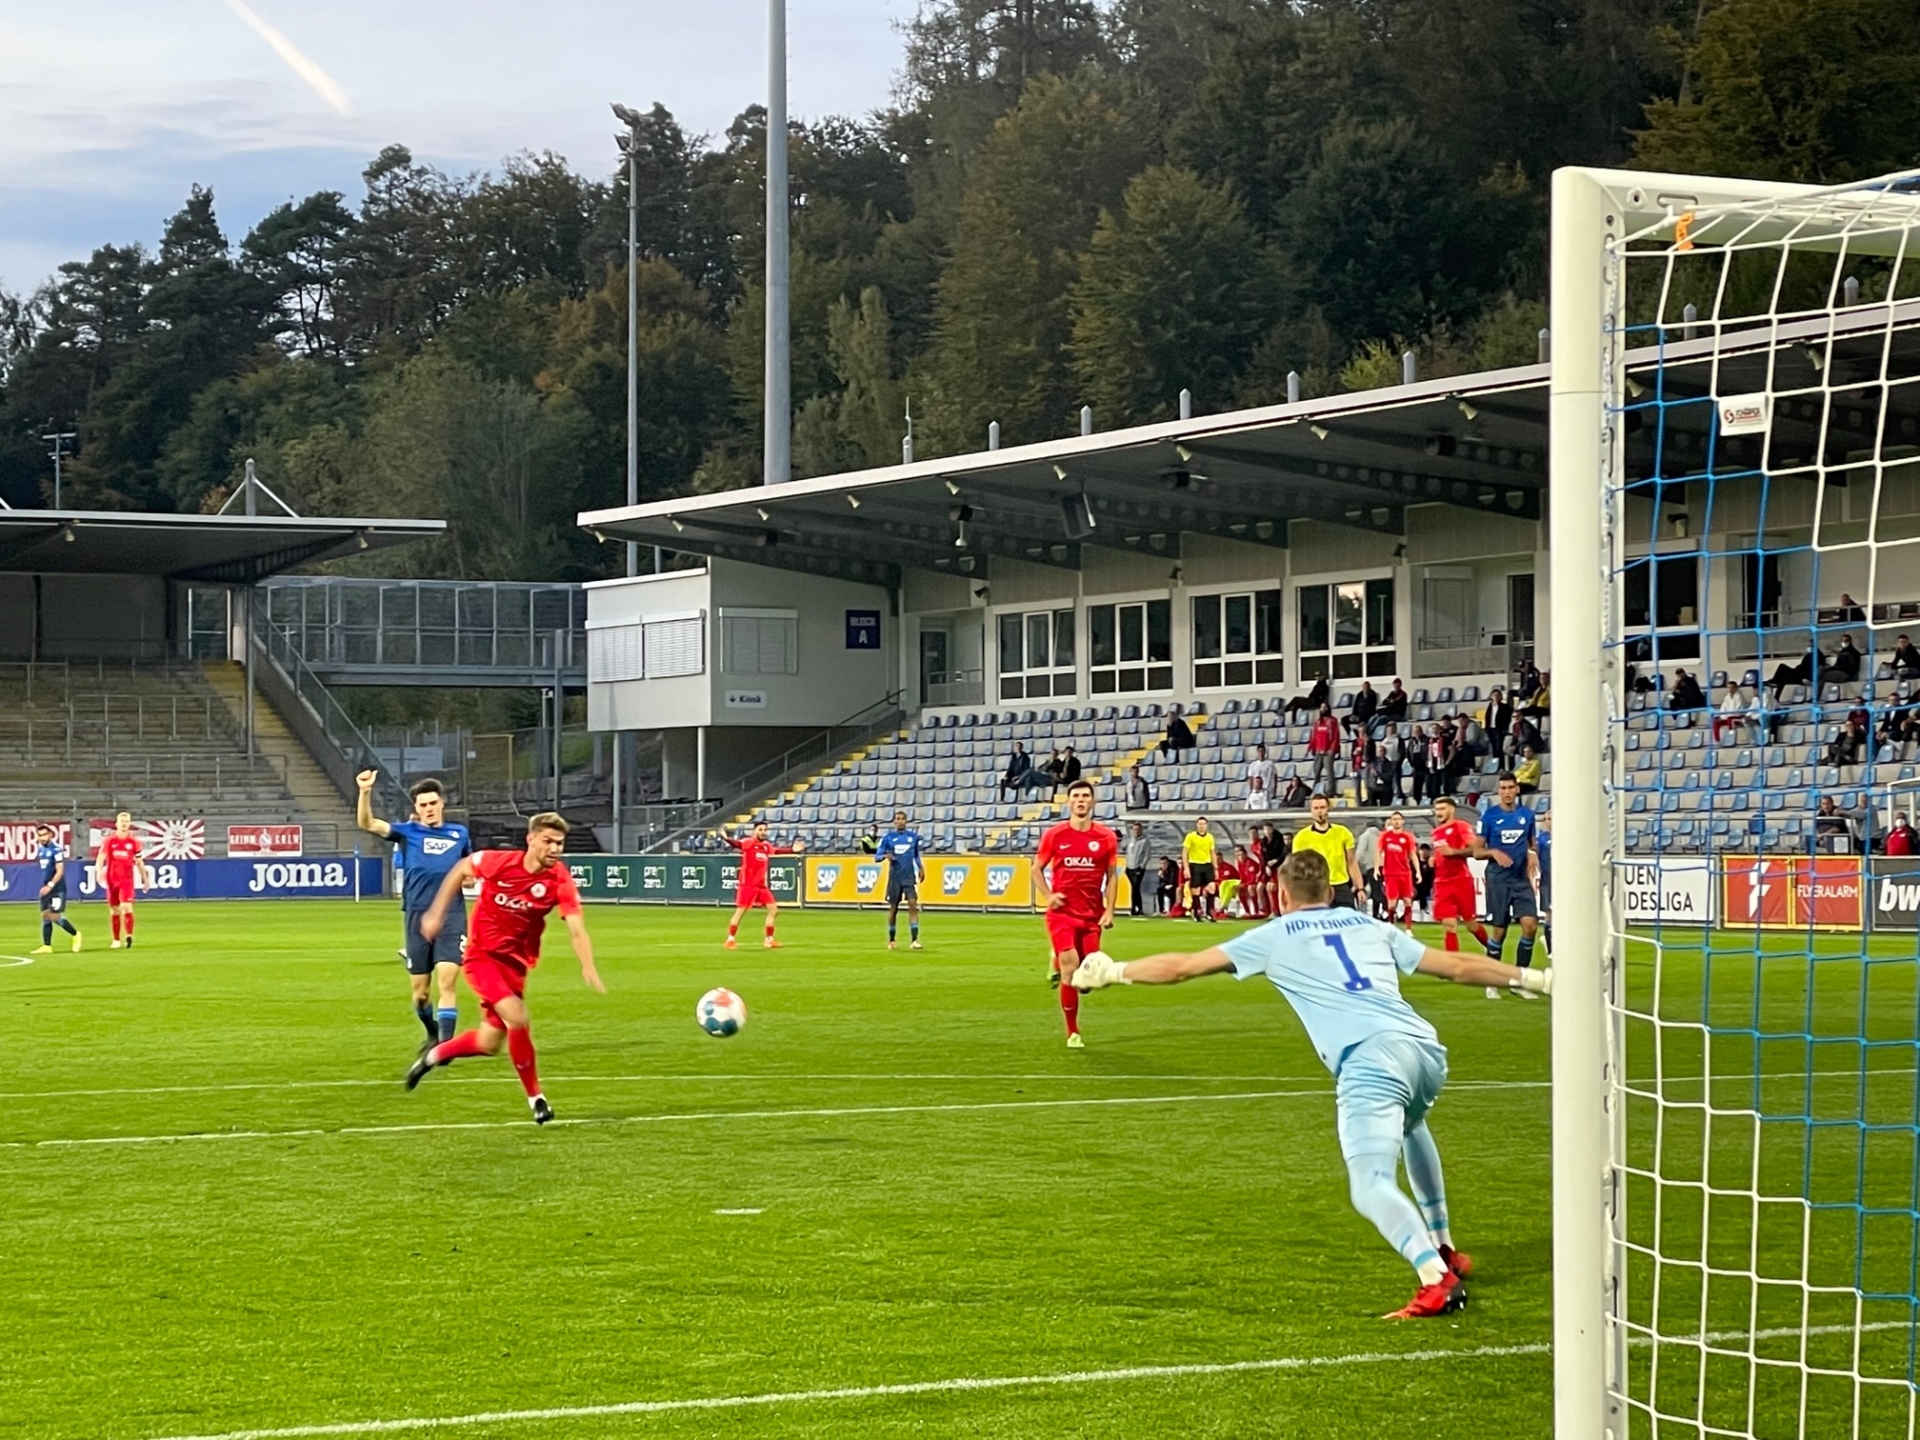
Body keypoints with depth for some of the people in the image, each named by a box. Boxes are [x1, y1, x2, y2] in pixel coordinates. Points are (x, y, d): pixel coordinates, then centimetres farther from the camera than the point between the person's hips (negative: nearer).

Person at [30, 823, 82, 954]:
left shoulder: (56, 850, -15)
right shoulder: (40, 849, 9)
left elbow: (60, 871, -19)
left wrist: (50, 885, -25)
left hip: (57, 888, -8)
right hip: (46, 887, 8)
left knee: (55, 917, -9)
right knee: (45, 916, 5)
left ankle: (76, 935, 11)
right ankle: (46, 946, 7)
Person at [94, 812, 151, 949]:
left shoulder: (134, 841, 3)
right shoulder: (109, 840, 1)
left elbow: (139, 861, 12)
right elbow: (100, 858, -3)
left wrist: (145, 878, 14)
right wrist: (99, 871, -21)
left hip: (127, 879, -1)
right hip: (112, 879, 1)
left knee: (126, 906, -19)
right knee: (114, 910, 7)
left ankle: (129, 936, -21)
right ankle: (116, 940, 14)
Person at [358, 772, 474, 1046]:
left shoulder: (459, 834, 10)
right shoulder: (407, 832, 3)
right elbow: (366, 822, -11)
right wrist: (365, 792, -28)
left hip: (451, 915, 0)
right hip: (417, 917, 0)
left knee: (447, 982, -15)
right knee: (419, 992, 7)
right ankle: (433, 1035, 34)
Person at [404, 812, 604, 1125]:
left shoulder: (560, 881, -17)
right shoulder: (497, 862, -19)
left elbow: (576, 929, -27)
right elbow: (460, 870, 2)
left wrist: (588, 967, -43)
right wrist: (436, 913, 3)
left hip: (515, 963, 4)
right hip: (482, 956, -4)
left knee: (489, 1044, 7)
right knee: (518, 1019, -22)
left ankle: (436, 1053, 38)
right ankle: (535, 1098, -6)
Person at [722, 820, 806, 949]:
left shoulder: (766, 845, 9)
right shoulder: (748, 842, -12)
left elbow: (777, 850, 27)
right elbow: (737, 843, -31)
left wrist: (792, 850, 22)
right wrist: (726, 839, -51)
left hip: (762, 885, 7)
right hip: (747, 884, -7)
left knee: (773, 910, 7)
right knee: (740, 912, -6)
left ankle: (768, 939, 18)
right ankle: (731, 940, 4)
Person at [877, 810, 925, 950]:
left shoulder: (913, 836, 5)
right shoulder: (888, 837, 0)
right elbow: (878, 856, -1)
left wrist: (921, 868, 4)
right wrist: (885, 856, -22)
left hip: (910, 877, 0)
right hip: (894, 877, 0)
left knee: (913, 905, -14)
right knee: (893, 909, 5)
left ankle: (914, 940, -15)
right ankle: (891, 940, 21)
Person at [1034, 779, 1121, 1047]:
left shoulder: (1106, 837, 1)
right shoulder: (1054, 835, -3)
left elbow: (1111, 876, 8)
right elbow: (1037, 869, 8)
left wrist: (1109, 911, -1)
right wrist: (1048, 896, -8)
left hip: (1092, 915, 2)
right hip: (1062, 913, -2)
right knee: (1070, 969, -14)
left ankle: (1058, 965, 36)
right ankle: (1072, 1032, -1)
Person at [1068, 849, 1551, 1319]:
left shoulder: (1273, 937, 17)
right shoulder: (1371, 927, 26)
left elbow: (1182, 966, 21)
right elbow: (1458, 965, 26)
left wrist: (1112, 972, 34)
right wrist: (1534, 978, 36)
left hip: (1369, 1061, -6)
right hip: (1425, 1047, 6)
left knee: (1372, 1188, -11)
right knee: (1409, 1127, 37)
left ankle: (1436, 1278, -34)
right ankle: (1443, 1249, 41)